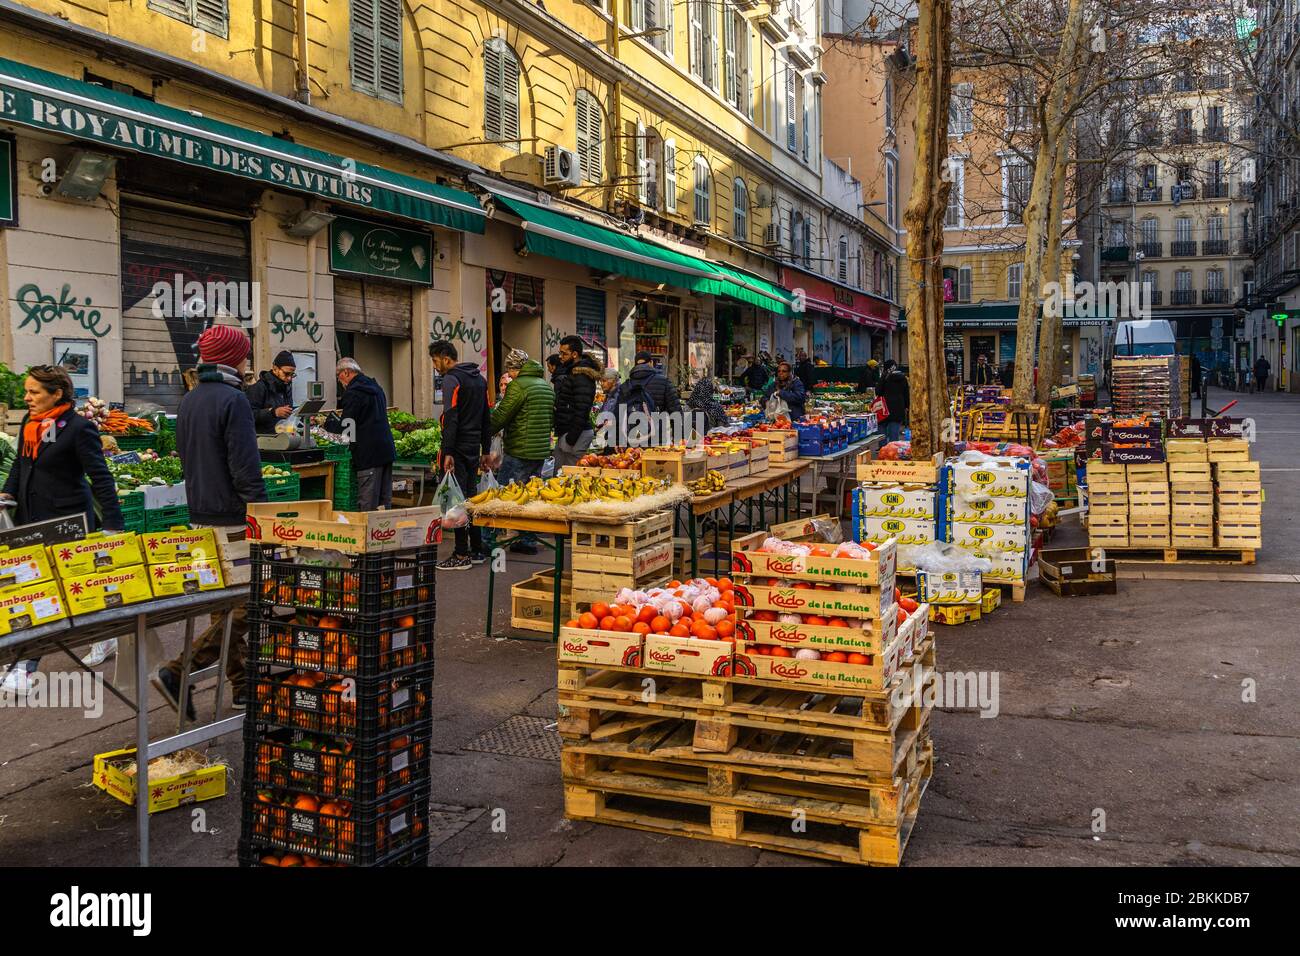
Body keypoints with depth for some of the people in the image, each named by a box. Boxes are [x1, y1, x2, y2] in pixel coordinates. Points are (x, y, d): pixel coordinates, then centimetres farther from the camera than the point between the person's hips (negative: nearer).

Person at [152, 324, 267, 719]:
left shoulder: (188, 401, 13)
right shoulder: (233, 400, -16)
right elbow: (245, 468, -21)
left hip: (201, 516, 9)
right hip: (234, 519, -9)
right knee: (246, 604, -2)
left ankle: (242, 684, 22)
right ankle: (179, 672, -10)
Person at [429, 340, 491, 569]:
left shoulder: (451, 379, -11)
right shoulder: (479, 378, 17)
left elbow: (450, 419, -20)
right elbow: (487, 419, 20)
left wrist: (448, 452, -23)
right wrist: (486, 451, 22)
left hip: (458, 448, -8)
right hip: (474, 449, 8)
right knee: (472, 497, 14)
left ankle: (462, 555, -3)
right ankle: (477, 551, 18)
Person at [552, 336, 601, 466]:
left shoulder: (582, 376, -15)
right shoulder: (567, 371, 17)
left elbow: (582, 409, -21)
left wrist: (571, 437, -22)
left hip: (577, 433, -10)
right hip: (563, 433, 10)